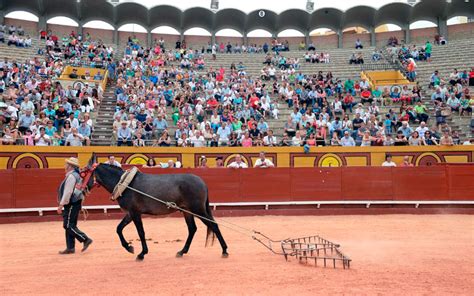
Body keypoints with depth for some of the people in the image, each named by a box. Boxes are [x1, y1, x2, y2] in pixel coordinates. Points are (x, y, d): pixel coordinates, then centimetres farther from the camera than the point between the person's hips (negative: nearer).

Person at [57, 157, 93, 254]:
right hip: (73, 204, 10)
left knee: (69, 226, -8)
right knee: (70, 226, 11)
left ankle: (86, 239, -7)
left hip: (71, 205, -10)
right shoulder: (76, 175, 16)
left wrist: (61, 205, -18)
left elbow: (67, 192, -20)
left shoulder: (71, 176, -15)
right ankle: (70, 248, 15)